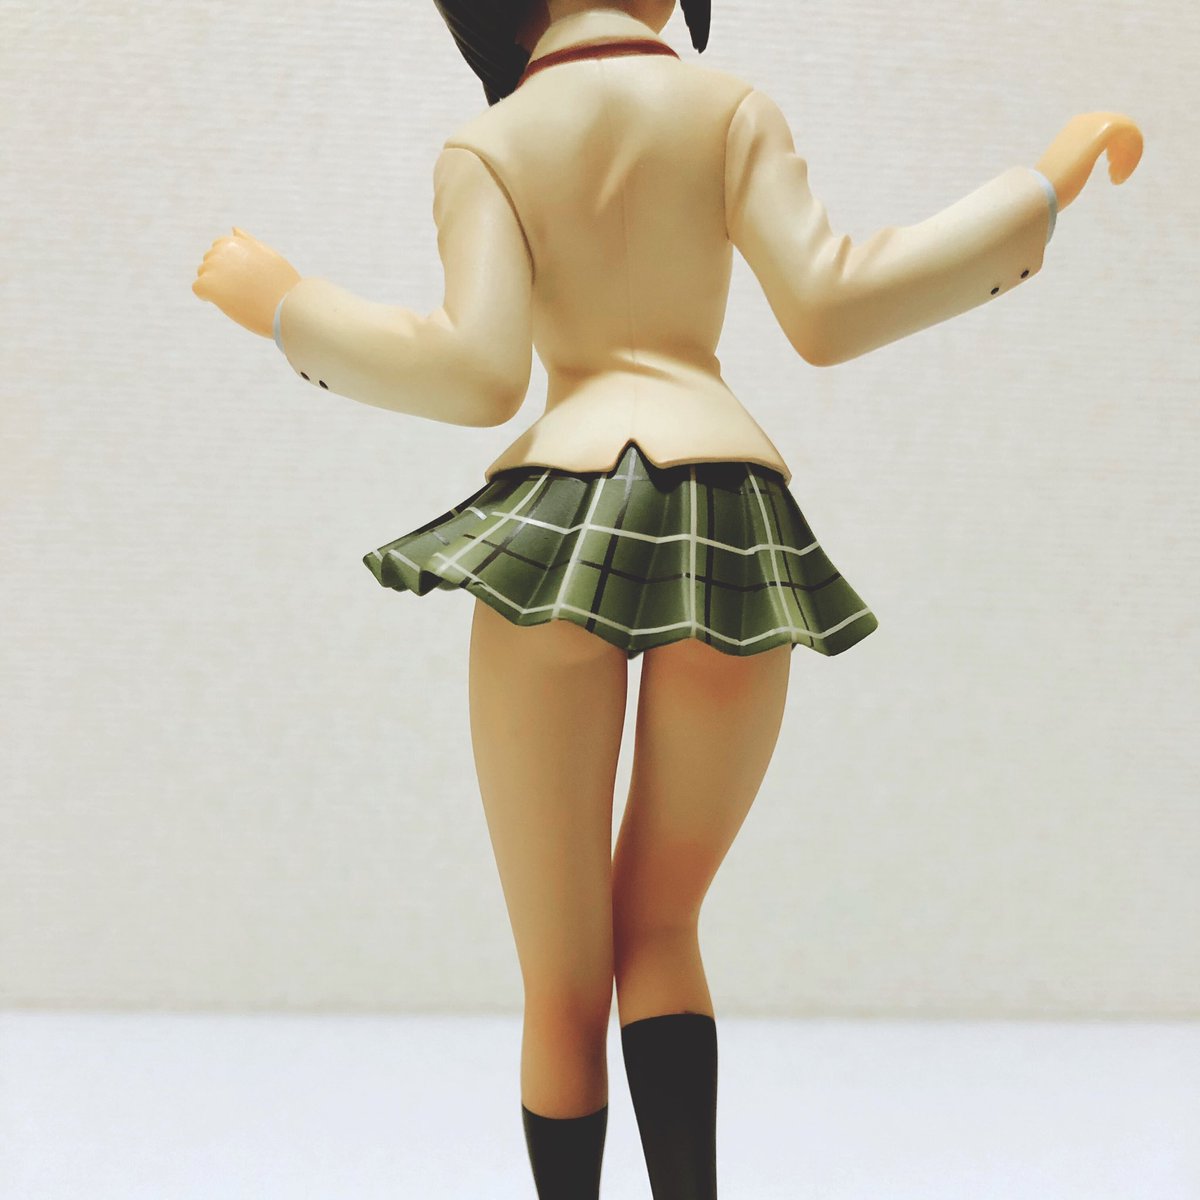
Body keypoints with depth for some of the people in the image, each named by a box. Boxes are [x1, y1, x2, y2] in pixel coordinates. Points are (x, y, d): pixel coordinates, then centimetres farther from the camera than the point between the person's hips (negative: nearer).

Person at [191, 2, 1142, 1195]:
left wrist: (289, 308, 11)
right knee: (658, 930, 16)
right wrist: (1047, 183, 10)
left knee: (561, 982, 9)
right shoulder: (729, 104, 11)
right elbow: (829, 313, 0)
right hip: (735, 529, 1)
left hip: (555, 519, -1)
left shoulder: (484, 145, 9)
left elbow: (477, 375, -3)